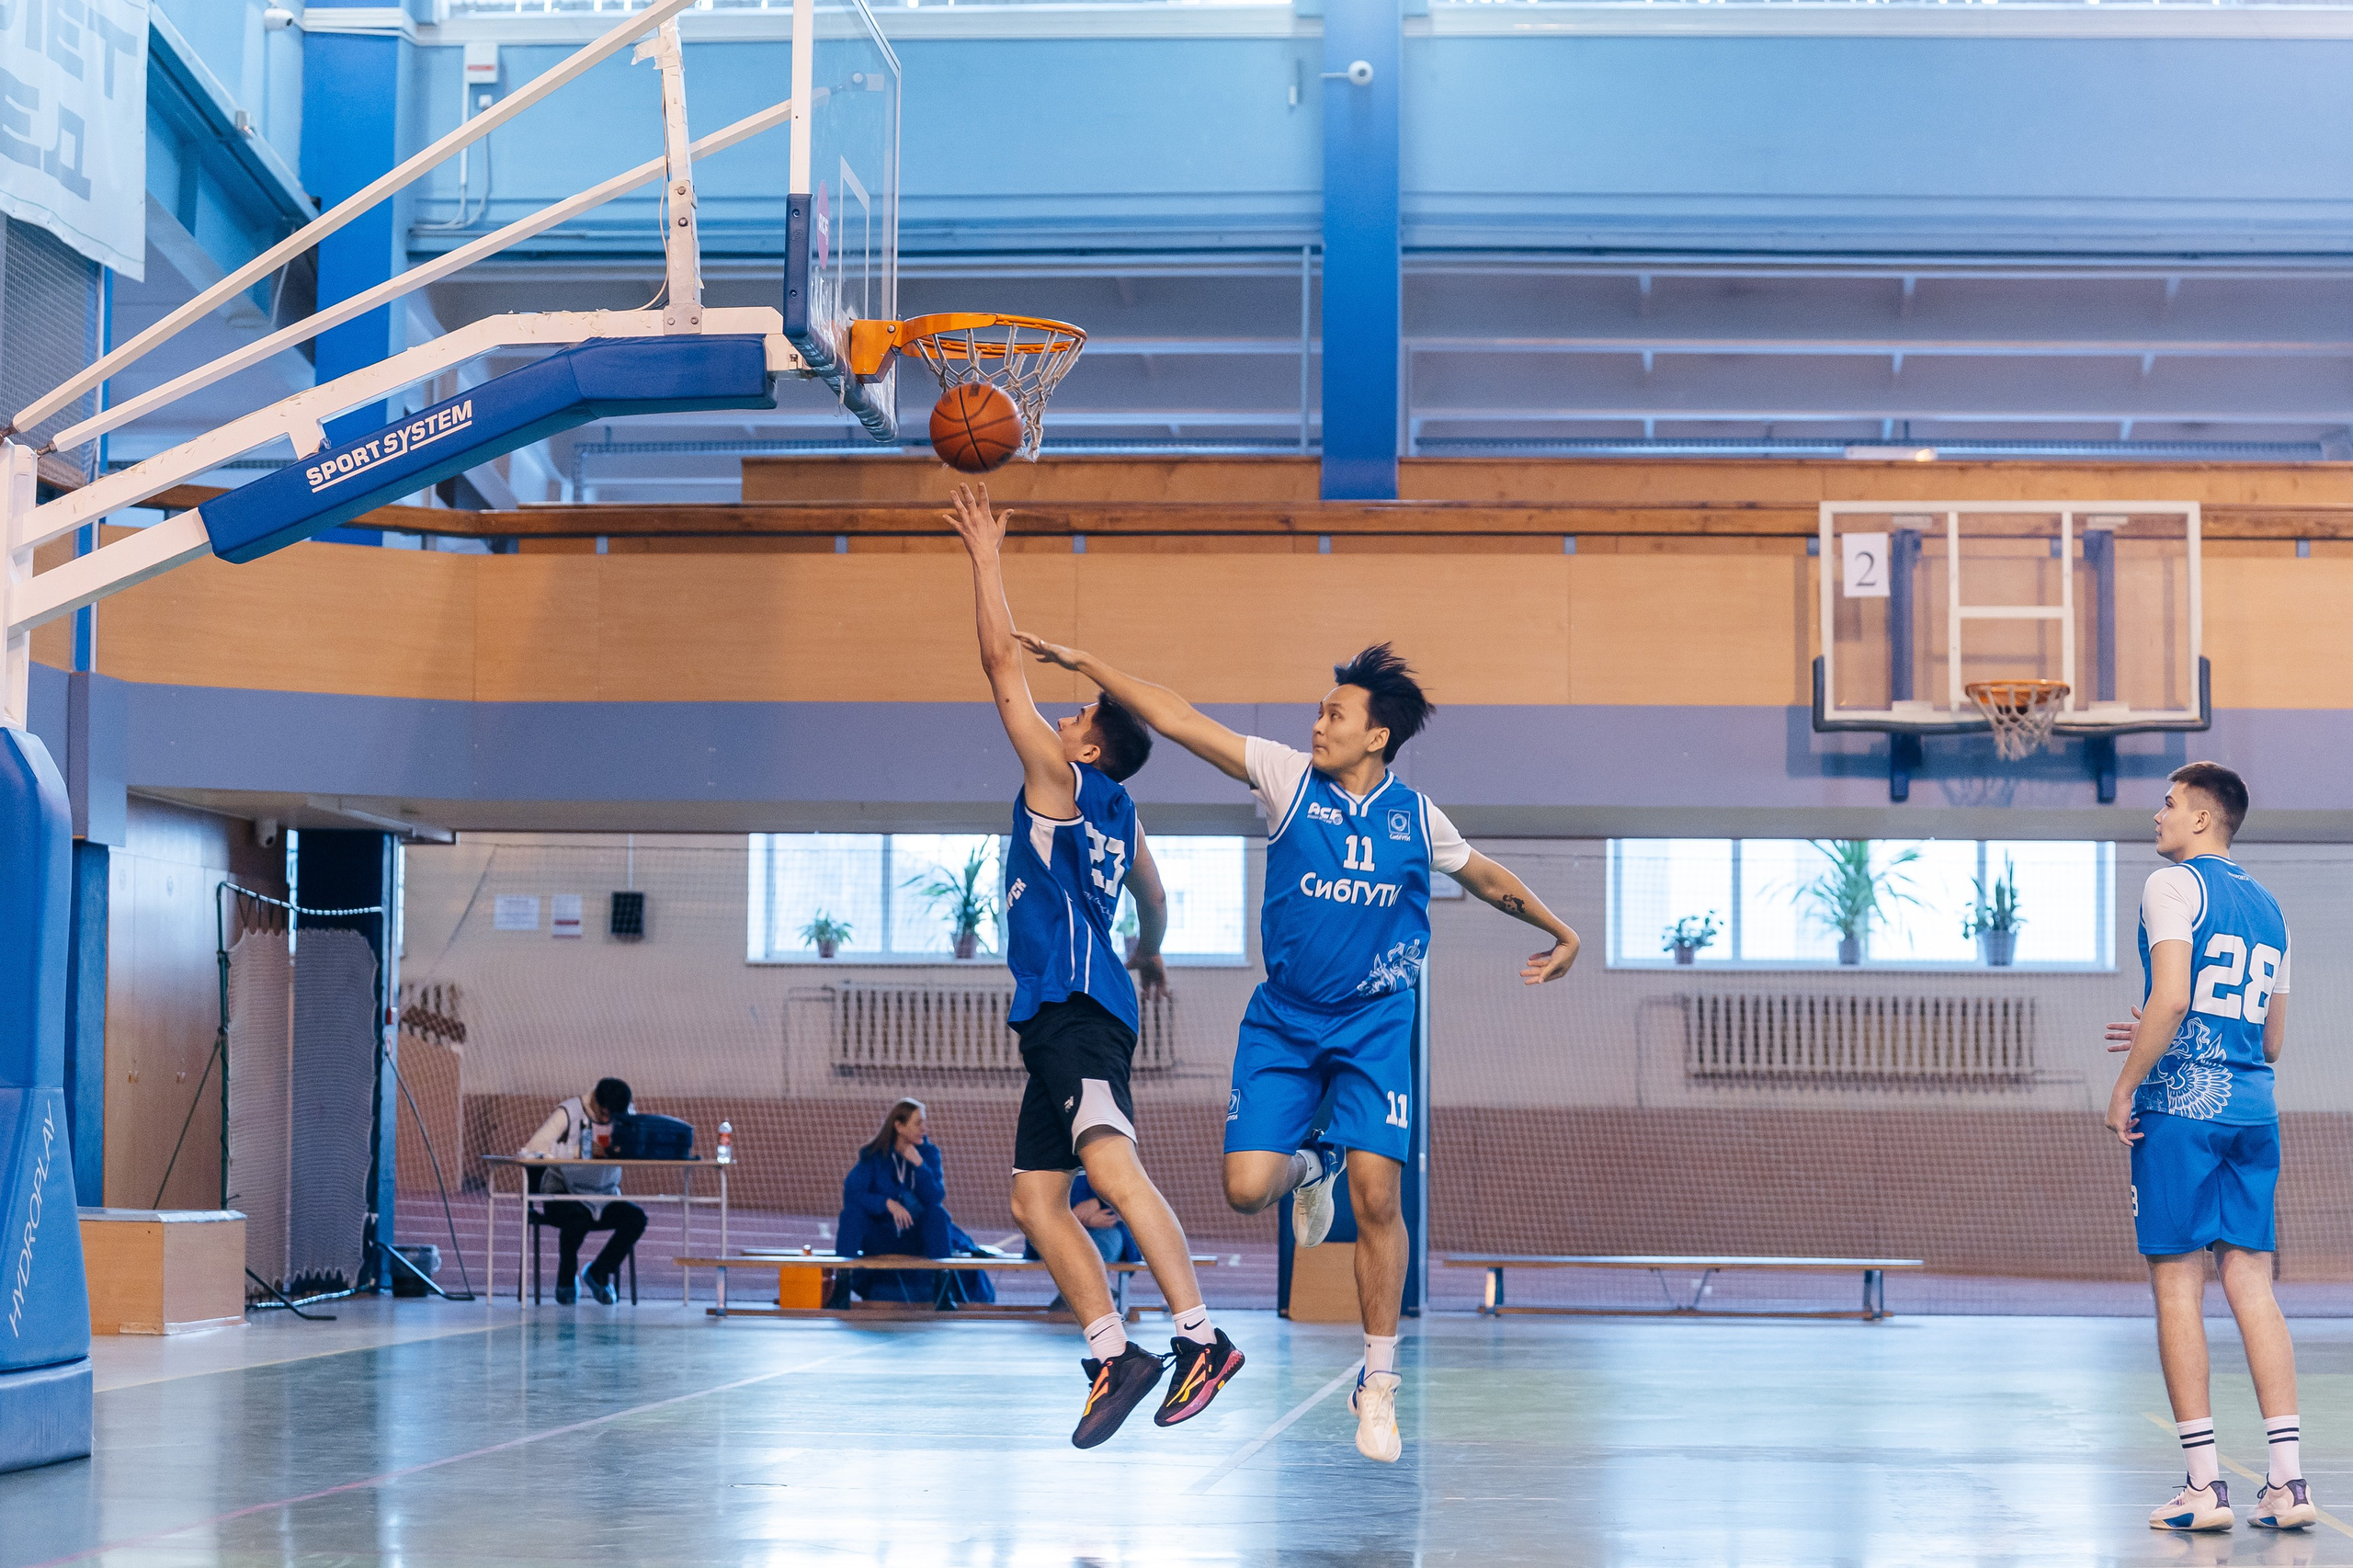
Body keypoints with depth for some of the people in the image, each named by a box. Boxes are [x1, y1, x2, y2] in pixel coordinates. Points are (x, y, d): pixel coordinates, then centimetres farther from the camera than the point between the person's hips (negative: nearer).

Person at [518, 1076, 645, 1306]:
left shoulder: (626, 1116, 4)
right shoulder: (568, 1113, -11)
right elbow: (531, 1149, -21)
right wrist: (582, 1151, -29)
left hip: (604, 1199, 4)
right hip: (563, 1194, -4)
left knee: (636, 1218, -24)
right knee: (577, 1220, -36)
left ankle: (599, 1273, 2)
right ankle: (566, 1281, -5)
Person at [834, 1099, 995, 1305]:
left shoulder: (929, 1153, -2)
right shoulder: (873, 1155, -6)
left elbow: (936, 1198, -13)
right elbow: (851, 1193, -18)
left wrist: (919, 1164, -25)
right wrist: (887, 1203, -31)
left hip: (916, 1237, 1)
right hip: (879, 1238, -1)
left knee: (938, 1214, -28)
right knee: (852, 1212, -28)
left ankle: (942, 1287, -26)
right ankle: (842, 1286, -30)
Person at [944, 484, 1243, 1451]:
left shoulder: (1061, 778, -1)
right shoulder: (1119, 816, 22)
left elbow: (1004, 667, -5)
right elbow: (1154, 899, 40)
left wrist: (985, 557, 2)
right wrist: (1150, 953, 60)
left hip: (1077, 1009, -10)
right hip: (1057, 1016, 10)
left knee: (1111, 1165, -26)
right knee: (1035, 1201, 9)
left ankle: (1200, 1337, -34)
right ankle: (1113, 1358, 6)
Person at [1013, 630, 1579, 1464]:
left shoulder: (1417, 818, 0)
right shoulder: (1289, 776, -5)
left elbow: (1489, 879, 19)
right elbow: (1176, 718, -7)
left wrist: (1561, 932, 29)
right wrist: (1082, 662, -10)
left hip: (1374, 1025, 0)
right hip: (1282, 1020, 1)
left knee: (1376, 1196, -12)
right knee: (1247, 1186, -11)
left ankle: (1378, 1381, 4)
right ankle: (1308, 1170, 29)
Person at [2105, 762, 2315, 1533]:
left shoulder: (2174, 885, -5)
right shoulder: (2266, 906, 18)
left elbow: (2170, 998, -18)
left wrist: (2126, 1085, -9)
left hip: (2181, 1106, -7)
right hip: (2253, 1109, 7)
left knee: (2177, 1286, -2)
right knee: (2251, 1283, 6)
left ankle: (2205, 1483, -4)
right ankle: (2287, 1479, 0)